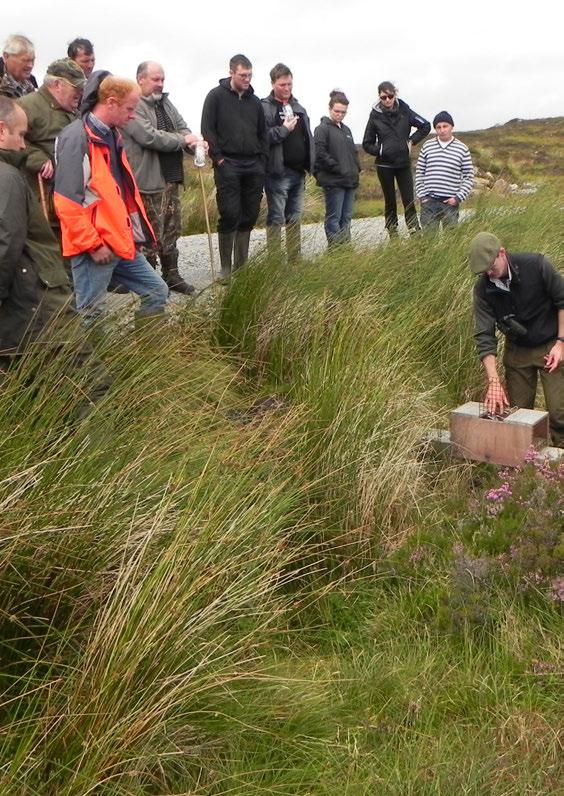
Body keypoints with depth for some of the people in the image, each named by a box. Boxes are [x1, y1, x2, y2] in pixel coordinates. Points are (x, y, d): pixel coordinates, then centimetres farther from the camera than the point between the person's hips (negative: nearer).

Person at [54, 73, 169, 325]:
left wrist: (129, 232, 18)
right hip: (93, 245, -9)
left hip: (120, 241, 9)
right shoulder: (77, 137, -16)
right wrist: (94, 245, -19)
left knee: (157, 292, 12)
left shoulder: (110, 135, 13)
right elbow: (67, 203, -21)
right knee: (90, 316, -1)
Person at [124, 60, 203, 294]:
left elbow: (182, 126, 15)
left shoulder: (165, 102, 16)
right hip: (148, 181, -9)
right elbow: (150, 136, -23)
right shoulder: (134, 106, -13)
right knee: (151, 233, -2)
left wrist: (193, 141, -8)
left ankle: (171, 275, 27)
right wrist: (183, 140, -14)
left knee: (171, 229, 15)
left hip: (170, 177, 9)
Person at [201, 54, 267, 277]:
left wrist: (262, 160, 9)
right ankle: (226, 268, 0)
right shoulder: (216, 96, 1)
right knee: (229, 215, -9)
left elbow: (263, 133, 21)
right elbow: (207, 129, -5)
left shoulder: (255, 101, 16)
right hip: (227, 164, -5)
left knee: (249, 216, 5)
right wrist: (218, 158, -11)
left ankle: (241, 265, 14)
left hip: (253, 166, 5)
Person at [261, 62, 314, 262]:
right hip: (278, 172, -7)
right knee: (276, 219, -3)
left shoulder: (298, 108, 16)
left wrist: (310, 163, 13)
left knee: (295, 218, 12)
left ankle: (295, 260, 20)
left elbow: (308, 137, 21)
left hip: (298, 171, 7)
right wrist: (283, 130, -19)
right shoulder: (264, 108, -7)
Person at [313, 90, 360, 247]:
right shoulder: (323, 129, -6)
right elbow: (319, 153, -17)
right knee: (334, 218, -4)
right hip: (333, 181, -8)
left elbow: (354, 152, 26)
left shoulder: (346, 129, 19)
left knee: (346, 218, 11)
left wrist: (357, 169, 10)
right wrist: (338, 168, -16)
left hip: (350, 180, 8)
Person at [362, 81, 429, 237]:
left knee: (409, 200, -3)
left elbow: (426, 126, 9)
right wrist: (380, 151, -8)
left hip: (403, 163, 0)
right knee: (390, 201, 7)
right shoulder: (375, 116, -2)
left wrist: (411, 141, 1)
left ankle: (416, 234, -1)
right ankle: (393, 235, 12)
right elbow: (367, 144, 5)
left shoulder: (404, 111, -1)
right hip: (384, 165, 0)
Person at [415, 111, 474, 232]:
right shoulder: (427, 146, 6)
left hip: (451, 202, -1)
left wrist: (458, 198, -7)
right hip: (429, 201, 1)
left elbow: (469, 177, 3)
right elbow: (419, 172, 9)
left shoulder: (462, 149, 2)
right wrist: (421, 195, 0)